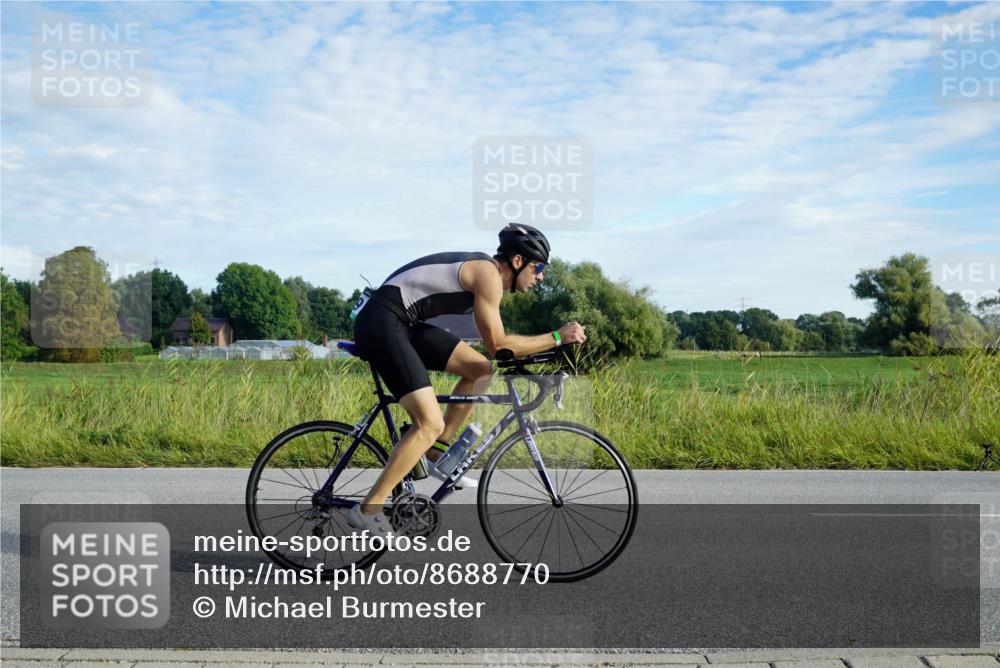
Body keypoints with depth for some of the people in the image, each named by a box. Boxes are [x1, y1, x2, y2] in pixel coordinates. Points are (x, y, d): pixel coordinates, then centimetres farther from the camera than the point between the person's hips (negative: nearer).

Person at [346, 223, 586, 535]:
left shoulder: (482, 270, 16)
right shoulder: (488, 274, -12)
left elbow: (495, 341, 24)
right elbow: (498, 345, -12)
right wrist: (557, 337, -9)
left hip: (403, 324, 10)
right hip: (380, 324, -10)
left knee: (480, 370, 9)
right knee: (430, 424, -15)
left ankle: (437, 450, 16)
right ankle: (367, 510, -9)